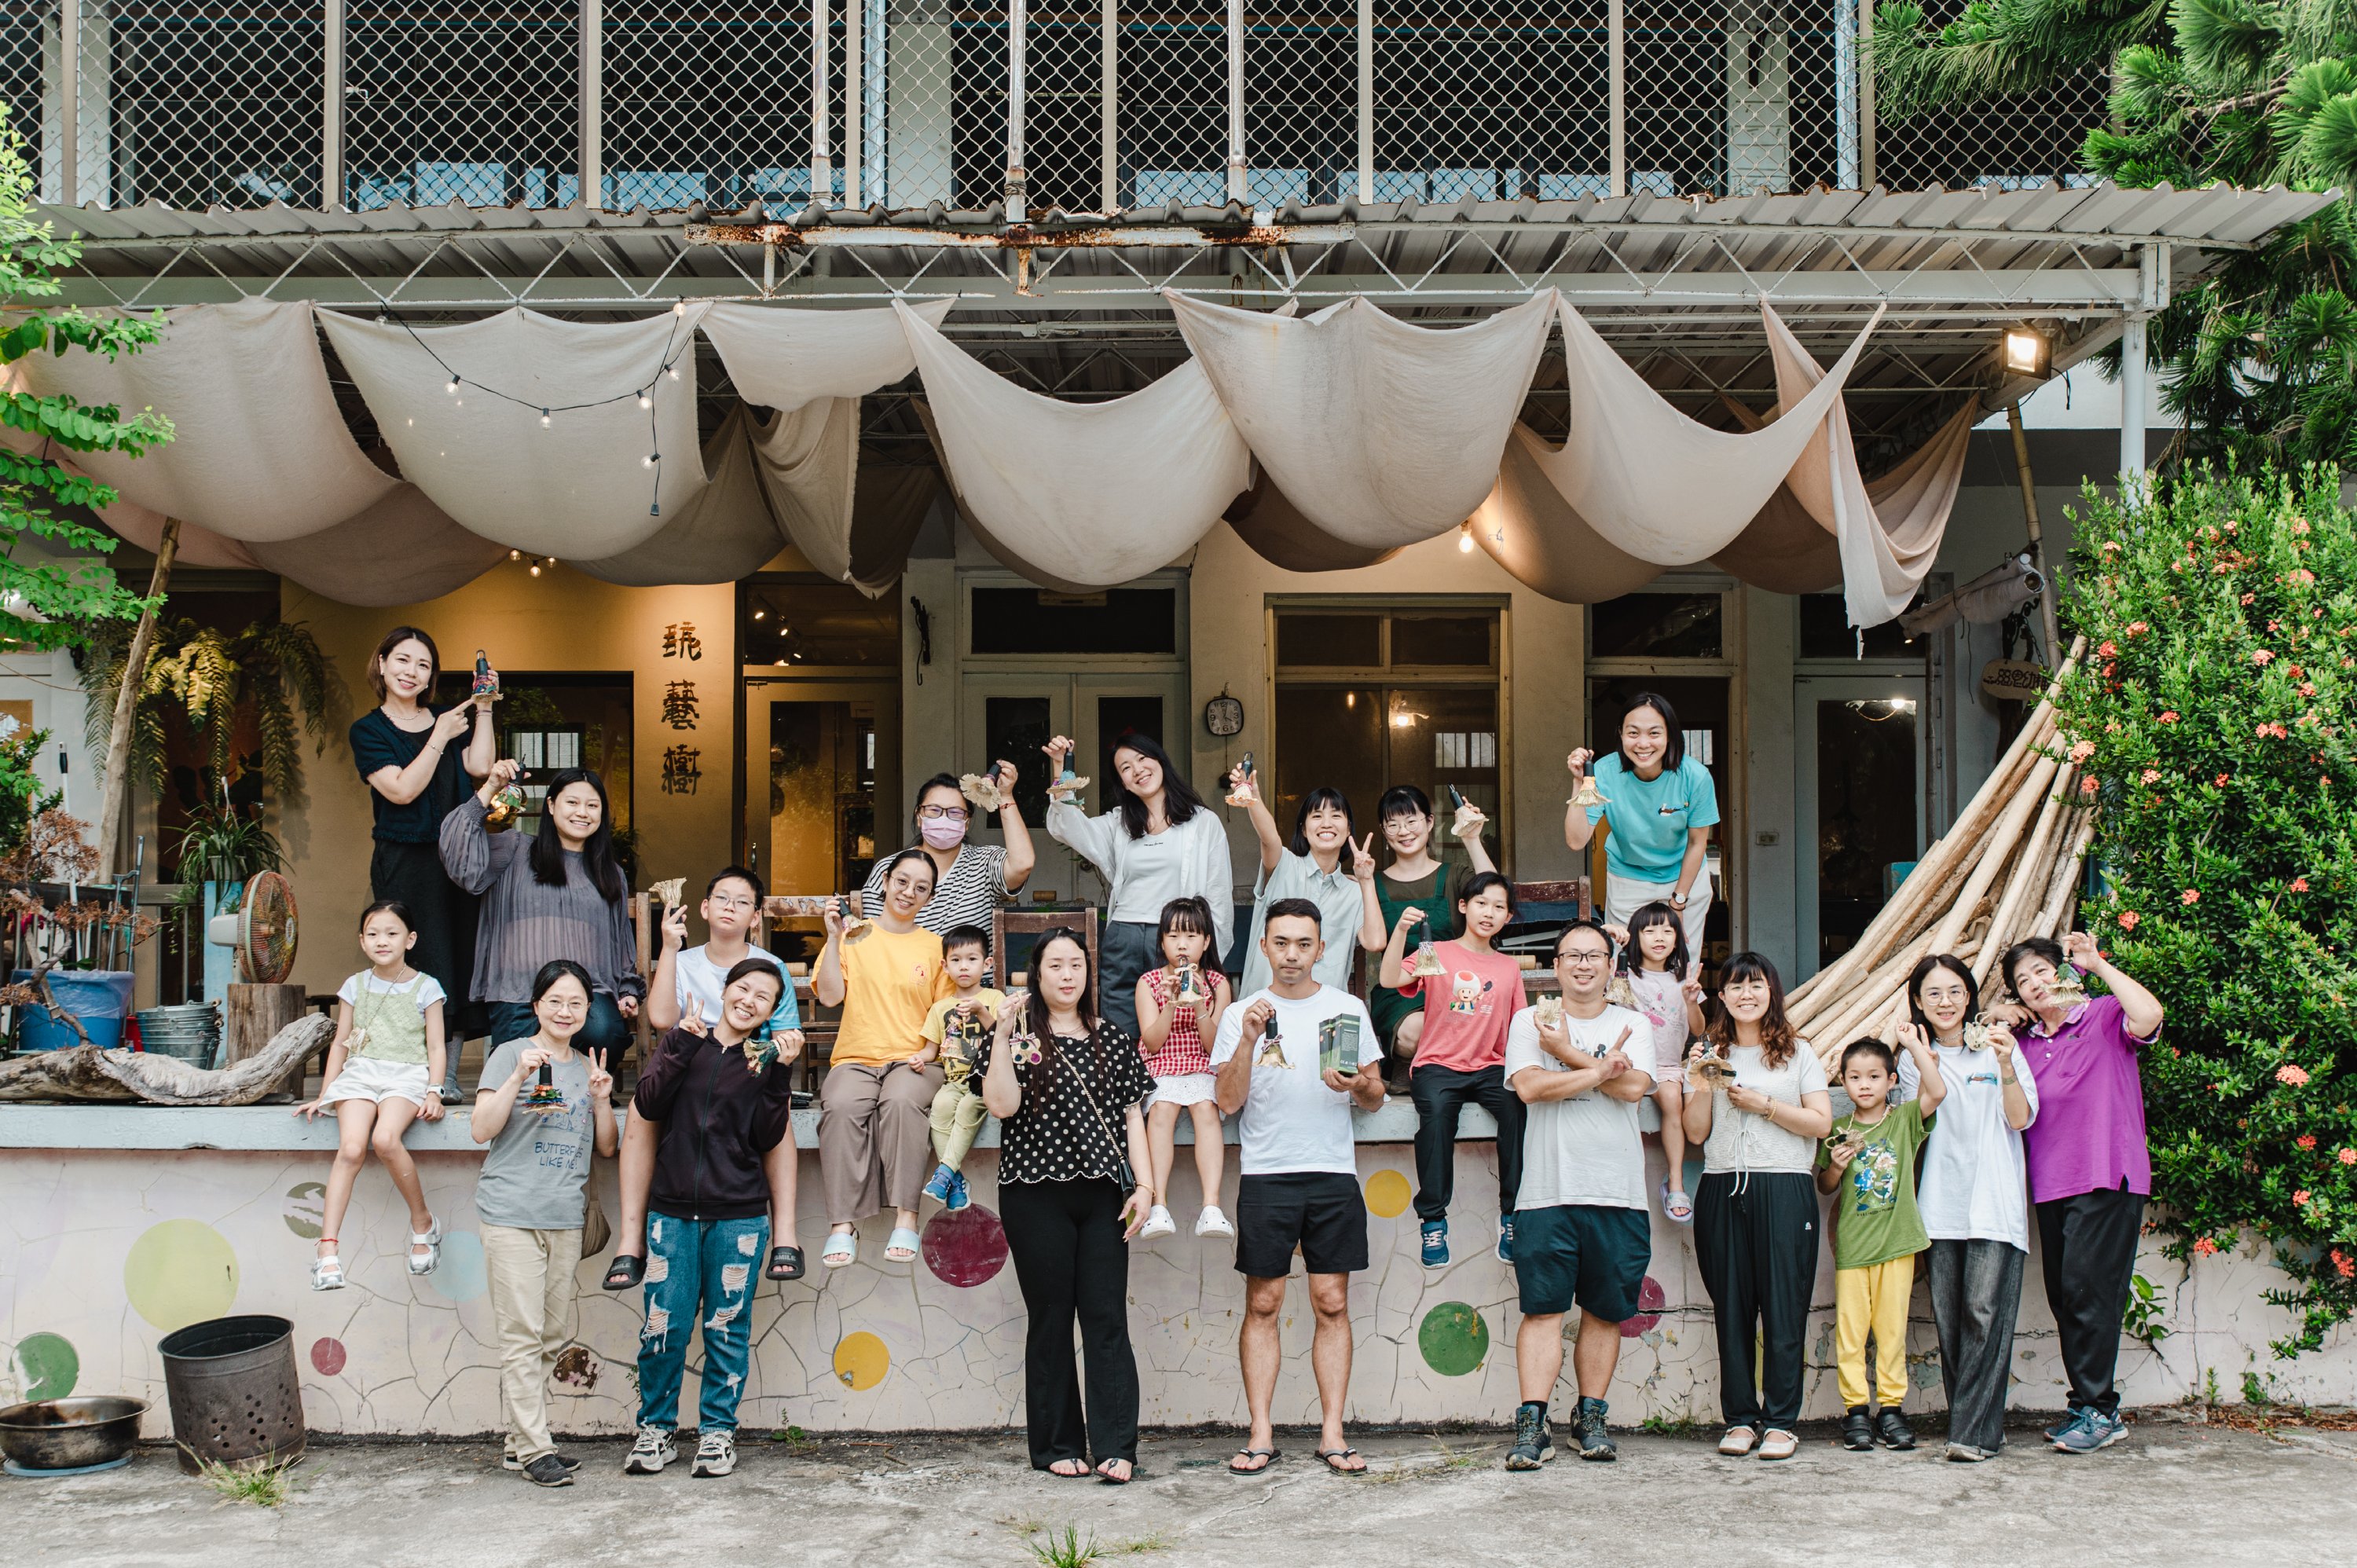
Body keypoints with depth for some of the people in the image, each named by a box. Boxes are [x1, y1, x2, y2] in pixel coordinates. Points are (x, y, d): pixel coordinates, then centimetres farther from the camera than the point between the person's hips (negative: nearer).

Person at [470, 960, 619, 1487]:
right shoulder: (511, 1054, 0)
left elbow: (607, 1147, 16)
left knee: (552, 1338, 7)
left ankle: (518, 1443, 15)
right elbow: (482, 1130, -8)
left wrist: (601, 1099, -1)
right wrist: (519, 1078, -18)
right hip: (512, 1215, -6)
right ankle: (534, 1449, -5)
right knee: (523, 1335, -8)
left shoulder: (587, 1068, 16)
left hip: (565, 1219, 6)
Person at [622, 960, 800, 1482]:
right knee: (664, 1326, 0)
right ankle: (655, 1429, 15)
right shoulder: (682, 1041, 8)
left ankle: (718, 1430, 17)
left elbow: (767, 1138, -4)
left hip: (738, 1216, 0)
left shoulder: (768, 1059, 6)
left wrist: (779, 1075, -14)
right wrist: (684, 1046, -11)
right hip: (673, 1209, 0)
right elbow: (648, 1105, -6)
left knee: (728, 1328, 5)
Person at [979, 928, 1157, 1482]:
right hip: (1037, 1195, -2)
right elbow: (1001, 1105, -10)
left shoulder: (1113, 1041, 13)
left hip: (1102, 1195, 2)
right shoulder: (1019, 1036, 4)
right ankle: (1057, 1446, 10)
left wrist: (1144, 1185, 2)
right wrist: (1004, 1036, -16)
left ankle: (1114, 1447, -5)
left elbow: (1132, 1115, 11)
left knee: (1107, 1318, -4)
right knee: (1051, 1318, 3)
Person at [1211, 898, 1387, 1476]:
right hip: (1266, 1177, -1)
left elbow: (1376, 1096, 12)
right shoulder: (1241, 1014, 6)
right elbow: (1228, 1100, -2)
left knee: (1333, 1303, 1)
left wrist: (1357, 1086, -10)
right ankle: (1261, 1434, 5)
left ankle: (1332, 1432, 6)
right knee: (1263, 1305, 0)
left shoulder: (1348, 1009, 10)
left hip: (1334, 1175, 1)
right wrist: (1249, 1040, -13)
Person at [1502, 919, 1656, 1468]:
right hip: (1548, 1192, -2)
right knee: (1543, 1309, -5)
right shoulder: (1530, 1022, 8)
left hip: (1618, 1195, 2)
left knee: (1605, 1312, 7)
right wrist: (1601, 1068, -7)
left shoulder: (1633, 1026, 11)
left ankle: (1591, 1418, 18)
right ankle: (1531, 1426, -5)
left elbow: (1633, 1087, -7)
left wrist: (1570, 1055, -5)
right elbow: (1529, 1086, -9)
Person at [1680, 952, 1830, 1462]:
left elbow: (1821, 1122, 0)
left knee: (1784, 1306, -5)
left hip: (1785, 1190, -2)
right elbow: (1696, 1132, 7)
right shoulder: (1711, 1053, 14)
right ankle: (1740, 1419, 9)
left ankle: (1781, 1422, -1)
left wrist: (1763, 1103, -7)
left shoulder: (1797, 1053, 10)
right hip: (1723, 1190, 2)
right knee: (1731, 1308, 2)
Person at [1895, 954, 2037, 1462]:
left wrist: (2005, 1064, -16)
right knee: (1948, 1320, -1)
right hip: (1940, 1205, 3)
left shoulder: (1998, 1044, 7)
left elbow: (2020, 1119, -1)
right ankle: (1974, 1426, 6)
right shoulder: (1915, 1058, 14)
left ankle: (1976, 1432, -15)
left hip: (1994, 1203, -3)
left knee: (1985, 1314, -13)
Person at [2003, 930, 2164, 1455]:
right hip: (2050, 1185, 7)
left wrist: (2097, 964, -12)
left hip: (2107, 1177, -7)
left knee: (2086, 1289, -12)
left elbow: (2149, 1016, -21)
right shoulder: (2025, 1045, 17)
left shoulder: (2104, 1018, 1)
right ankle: (2091, 1408, 15)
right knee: (2064, 1297, 6)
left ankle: (2097, 1410, -7)